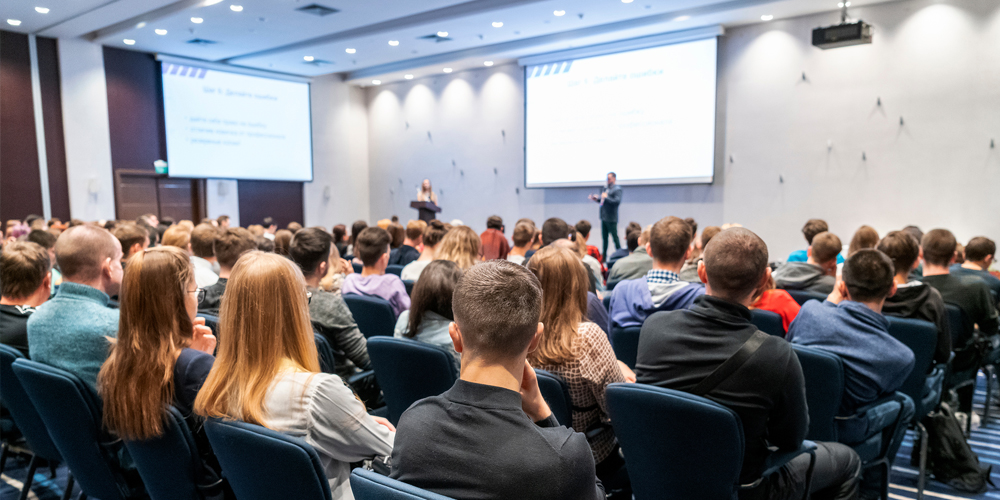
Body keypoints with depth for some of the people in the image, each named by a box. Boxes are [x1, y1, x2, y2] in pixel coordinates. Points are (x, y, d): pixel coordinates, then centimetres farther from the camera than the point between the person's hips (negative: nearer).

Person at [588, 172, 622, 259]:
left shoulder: (617, 189, -10)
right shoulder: (605, 188, 15)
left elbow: (617, 201, -22)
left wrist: (606, 197, -23)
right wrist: (596, 199, 3)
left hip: (611, 218, -8)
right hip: (604, 217, 8)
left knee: (614, 236, -2)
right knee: (604, 237, 14)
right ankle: (604, 254, 22)